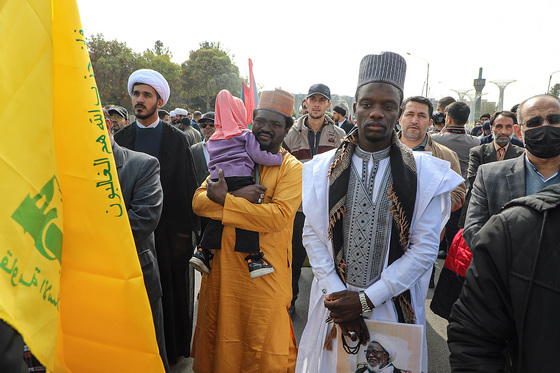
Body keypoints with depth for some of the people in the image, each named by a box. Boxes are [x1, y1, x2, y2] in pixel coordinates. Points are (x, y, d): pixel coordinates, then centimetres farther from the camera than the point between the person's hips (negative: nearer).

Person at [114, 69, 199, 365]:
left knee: (172, 290, 7)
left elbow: (187, 186, -4)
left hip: (169, 229, -2)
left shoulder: (176, 139, -2)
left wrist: (185, 230, -8)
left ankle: (173, 347, 28)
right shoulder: (121, 138, 7)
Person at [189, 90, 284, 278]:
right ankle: (252, 258, -7)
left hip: (217, 179, 6)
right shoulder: (246, 135, 5)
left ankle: (202, 251, 9)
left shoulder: (213, 139, 22)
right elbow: (258, 155, -4)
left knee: (217, 216, 12)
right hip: (240, 179, -5)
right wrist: (278, 158, 7)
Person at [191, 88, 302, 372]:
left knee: (264, 347, 7)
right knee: (216, 337, 17)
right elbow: (199, 200, 0)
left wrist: (224, 199, -19)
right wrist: (238, 196, -17)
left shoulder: (293, 169, -5)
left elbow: (278, 216, -19)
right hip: (222, 266, 4)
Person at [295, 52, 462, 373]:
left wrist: (366, 299, -13)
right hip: (335, 299, 1)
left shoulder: (425, 173, -7)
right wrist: (336, 294, -12)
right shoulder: (323, 169, -2)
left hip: (395, 305, -1)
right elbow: (313, 235, -3)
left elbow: (425, 248, -10)